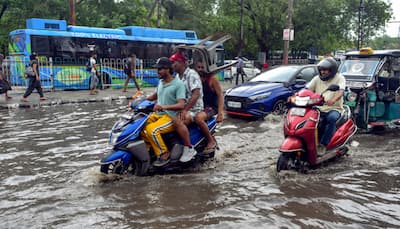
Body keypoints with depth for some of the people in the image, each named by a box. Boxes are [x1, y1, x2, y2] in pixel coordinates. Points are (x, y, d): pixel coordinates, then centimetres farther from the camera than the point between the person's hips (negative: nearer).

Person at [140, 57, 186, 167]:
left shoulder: (178, 84, -12)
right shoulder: (161, 82, 13)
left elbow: (181, 105, -22)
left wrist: (164, 107, -35)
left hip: (171, 117, -8)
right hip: (157, 114, 8)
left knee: (151, 130, -30)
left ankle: (164, 154, -14)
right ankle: (149, 147, 10)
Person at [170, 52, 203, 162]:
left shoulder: (191, 74, -11)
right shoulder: (178, 76, 18)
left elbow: (196, 94, -21)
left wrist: (185, 110, -26)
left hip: (193, 108, -9)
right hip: (181, 107, 9)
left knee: (178, 121, -34)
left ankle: (189, 149, -21)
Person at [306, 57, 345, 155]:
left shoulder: (339, 78, 2)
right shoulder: (317, 78, 14)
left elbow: (341, 91, -17)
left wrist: (333, 100, -40)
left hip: (334, 109, -3)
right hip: (318, 109, 4)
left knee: (332, 118, -38)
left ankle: (323, 144, -30)